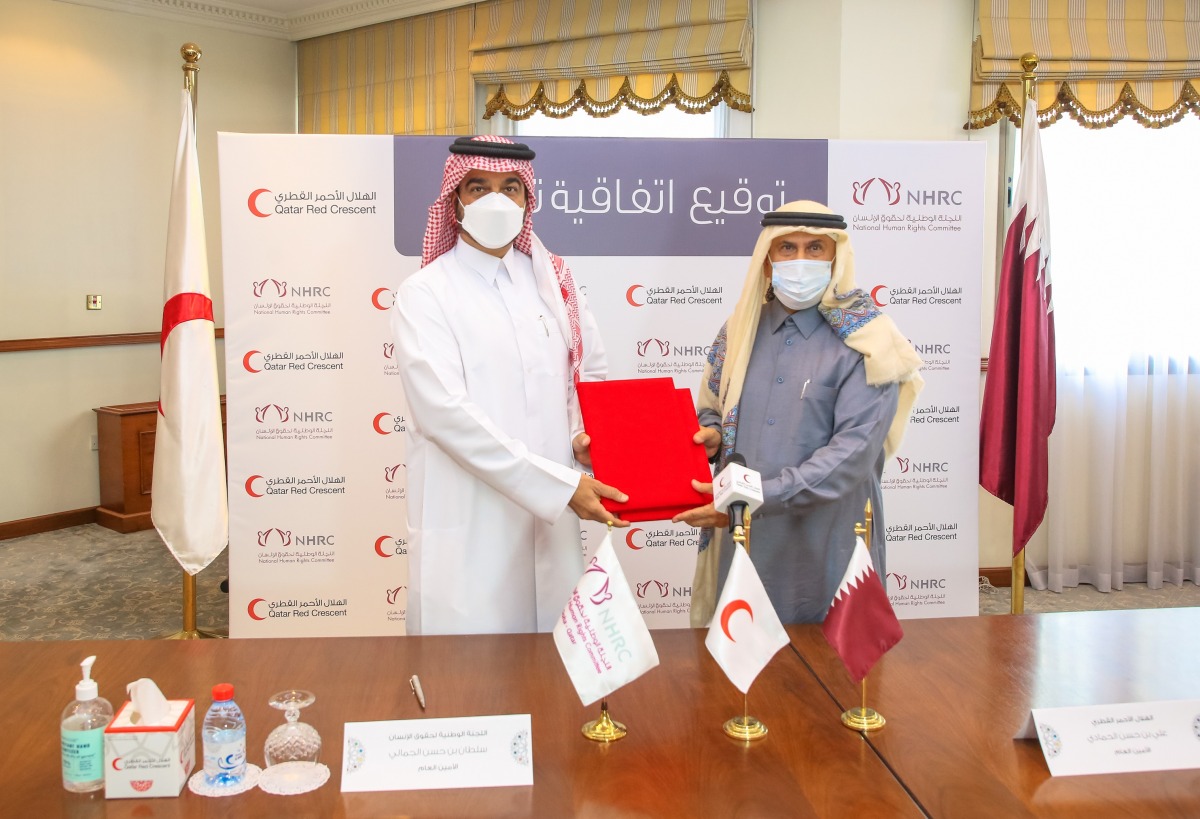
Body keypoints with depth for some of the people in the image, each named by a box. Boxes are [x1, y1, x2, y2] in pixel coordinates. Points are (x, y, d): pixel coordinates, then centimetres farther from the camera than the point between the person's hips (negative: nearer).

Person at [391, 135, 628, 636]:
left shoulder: (551, 279, 9)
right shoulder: (424, 294, -6)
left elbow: (589, 370, 19)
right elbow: (448, 414, -17)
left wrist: (582, 432, -3)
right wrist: (562, 485, -20)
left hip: (550, 520, 5)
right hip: (469, 528, -4)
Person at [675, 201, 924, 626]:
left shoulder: (864, 343, -8)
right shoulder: (740, 330, 7)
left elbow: (853, 451, -17)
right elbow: (713, 410, 19)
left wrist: (755, 498, -24)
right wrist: (710, 434, -5)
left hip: (826, 549, -4)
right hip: (742, 543, 4)